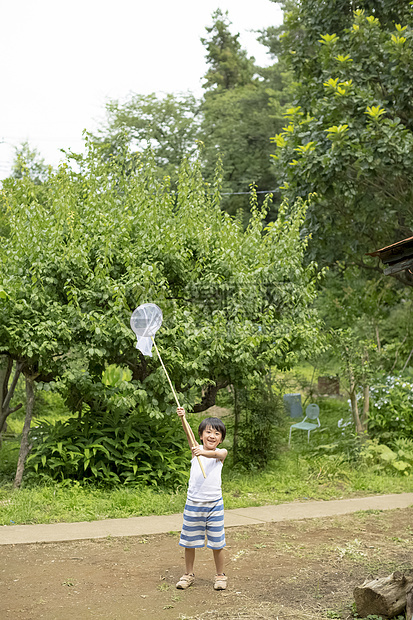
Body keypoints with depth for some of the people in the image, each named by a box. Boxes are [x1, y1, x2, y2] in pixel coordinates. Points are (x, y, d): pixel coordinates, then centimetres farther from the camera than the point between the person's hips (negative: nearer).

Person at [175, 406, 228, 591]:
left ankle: (220, 575, 25)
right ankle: (188, 574, 29)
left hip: (214, 504, -1)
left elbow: (216, 454, -27)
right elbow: (189, 433, -20)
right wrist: (183, 418, -39)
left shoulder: (222, 453, -3)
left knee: (217, 543, 7)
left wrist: (203, 453, -49)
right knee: (189, 542, 11)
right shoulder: (195, 449, -1)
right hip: (193, 503, 1)